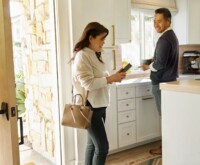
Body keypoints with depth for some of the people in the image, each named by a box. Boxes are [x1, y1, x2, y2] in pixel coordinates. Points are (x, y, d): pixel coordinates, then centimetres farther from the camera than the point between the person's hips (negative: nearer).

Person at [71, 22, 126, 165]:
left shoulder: (94, 55, 14)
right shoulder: (82, 56, -16)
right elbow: (88, 83, -23)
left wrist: (113, 77, 1)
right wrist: (110, 79, -18)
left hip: (99, 105, 10)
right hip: (89, 107, -10)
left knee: (93, 144, 16)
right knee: (103, 147, -7)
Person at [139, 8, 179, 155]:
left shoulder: (164, 39, -19)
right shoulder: (172, 35, 14)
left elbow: (160, 64, -23)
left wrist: (148, 67, -6)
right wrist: (153, 61, 11)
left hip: (162, 82, -10)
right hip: (170, 80, 10)